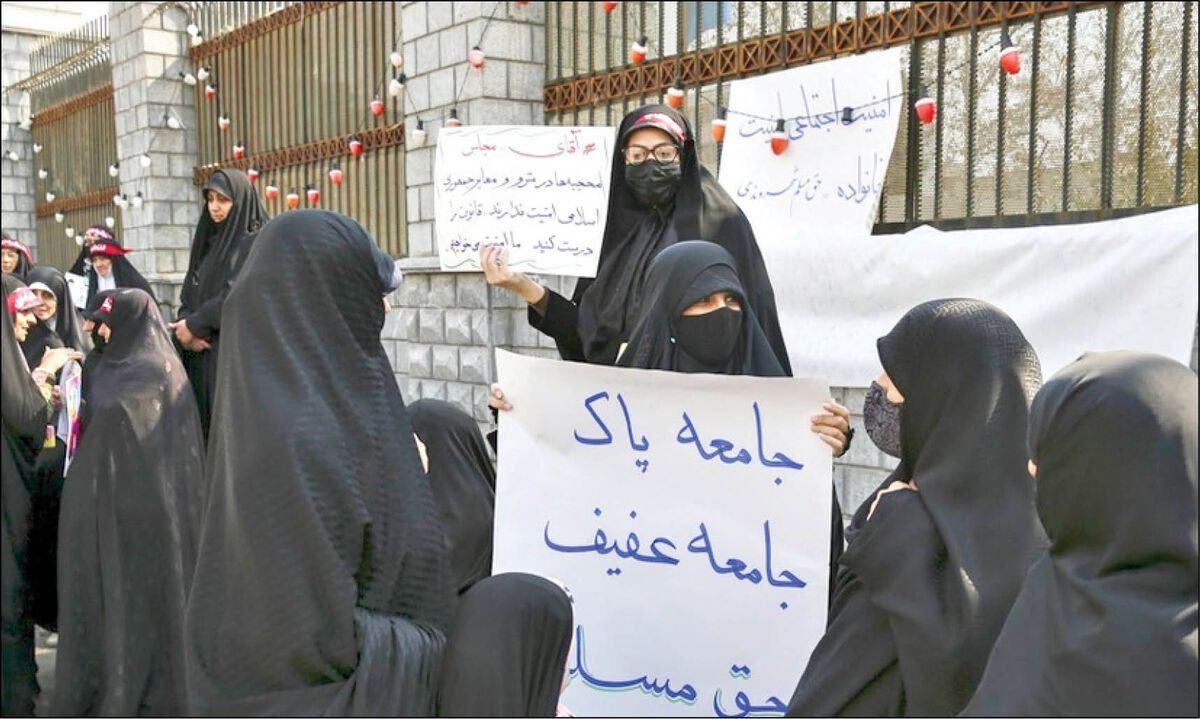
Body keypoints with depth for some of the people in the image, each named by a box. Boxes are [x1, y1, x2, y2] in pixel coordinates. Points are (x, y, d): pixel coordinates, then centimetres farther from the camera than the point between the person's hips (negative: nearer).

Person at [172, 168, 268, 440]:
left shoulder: (258, 243, -4)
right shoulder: (208, 242, 18)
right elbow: (188, 296, 13)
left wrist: (195, 325, -11)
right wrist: (185, 328, -7)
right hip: (202, 355, 7)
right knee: (205, 424, 5)